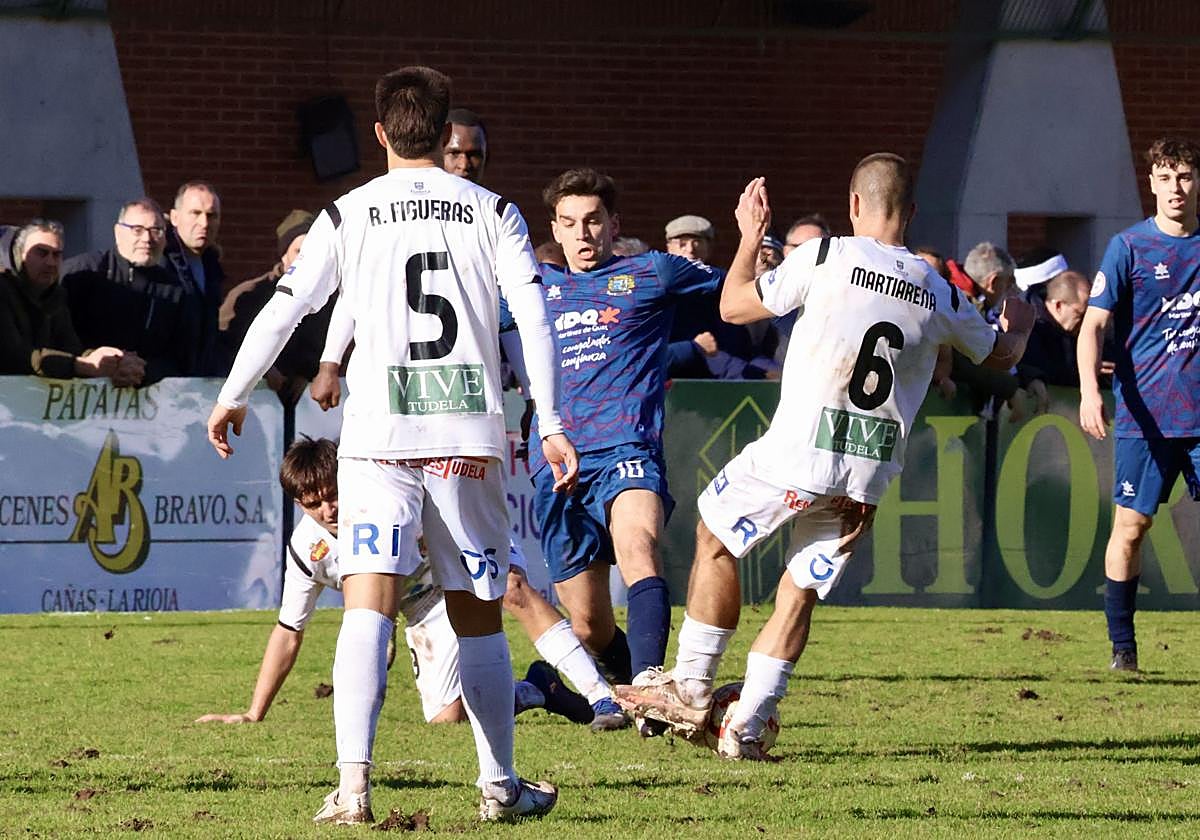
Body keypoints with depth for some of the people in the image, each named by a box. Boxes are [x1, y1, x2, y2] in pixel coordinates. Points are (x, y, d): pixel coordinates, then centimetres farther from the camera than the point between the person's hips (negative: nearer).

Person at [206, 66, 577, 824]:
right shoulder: (493, 212, 8)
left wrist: (233, 396, 17)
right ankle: (501, 785, 21)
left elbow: (285, 309, 4)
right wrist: (551, 426, 0)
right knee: (479, 613, 13)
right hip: (470, 434, 1)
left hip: (379, 438, -1)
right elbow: (534, 316, 0)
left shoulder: (348, 215, 6)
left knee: (369, 602, -10)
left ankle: (354, 781, -26)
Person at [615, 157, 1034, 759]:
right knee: (800, 591, 12)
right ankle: (746, 726, 5)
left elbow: (732, 307, 4)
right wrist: (1020, 323, 50)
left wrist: (749, 237, 21)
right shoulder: (939, 295, 8)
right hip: (870, 476, 4)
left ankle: (691, 688, 18)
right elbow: (1002, 354, 26)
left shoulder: (827, 257, -6)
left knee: (714, 534, 18)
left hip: (799, 453, -4)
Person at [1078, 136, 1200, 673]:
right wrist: (1090, 391, -21)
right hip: (1146, 414, -2)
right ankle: (1121, 645, 9)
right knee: (1131, 527, -2)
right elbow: (1093, 324, -6)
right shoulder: (1128, 247, -2)